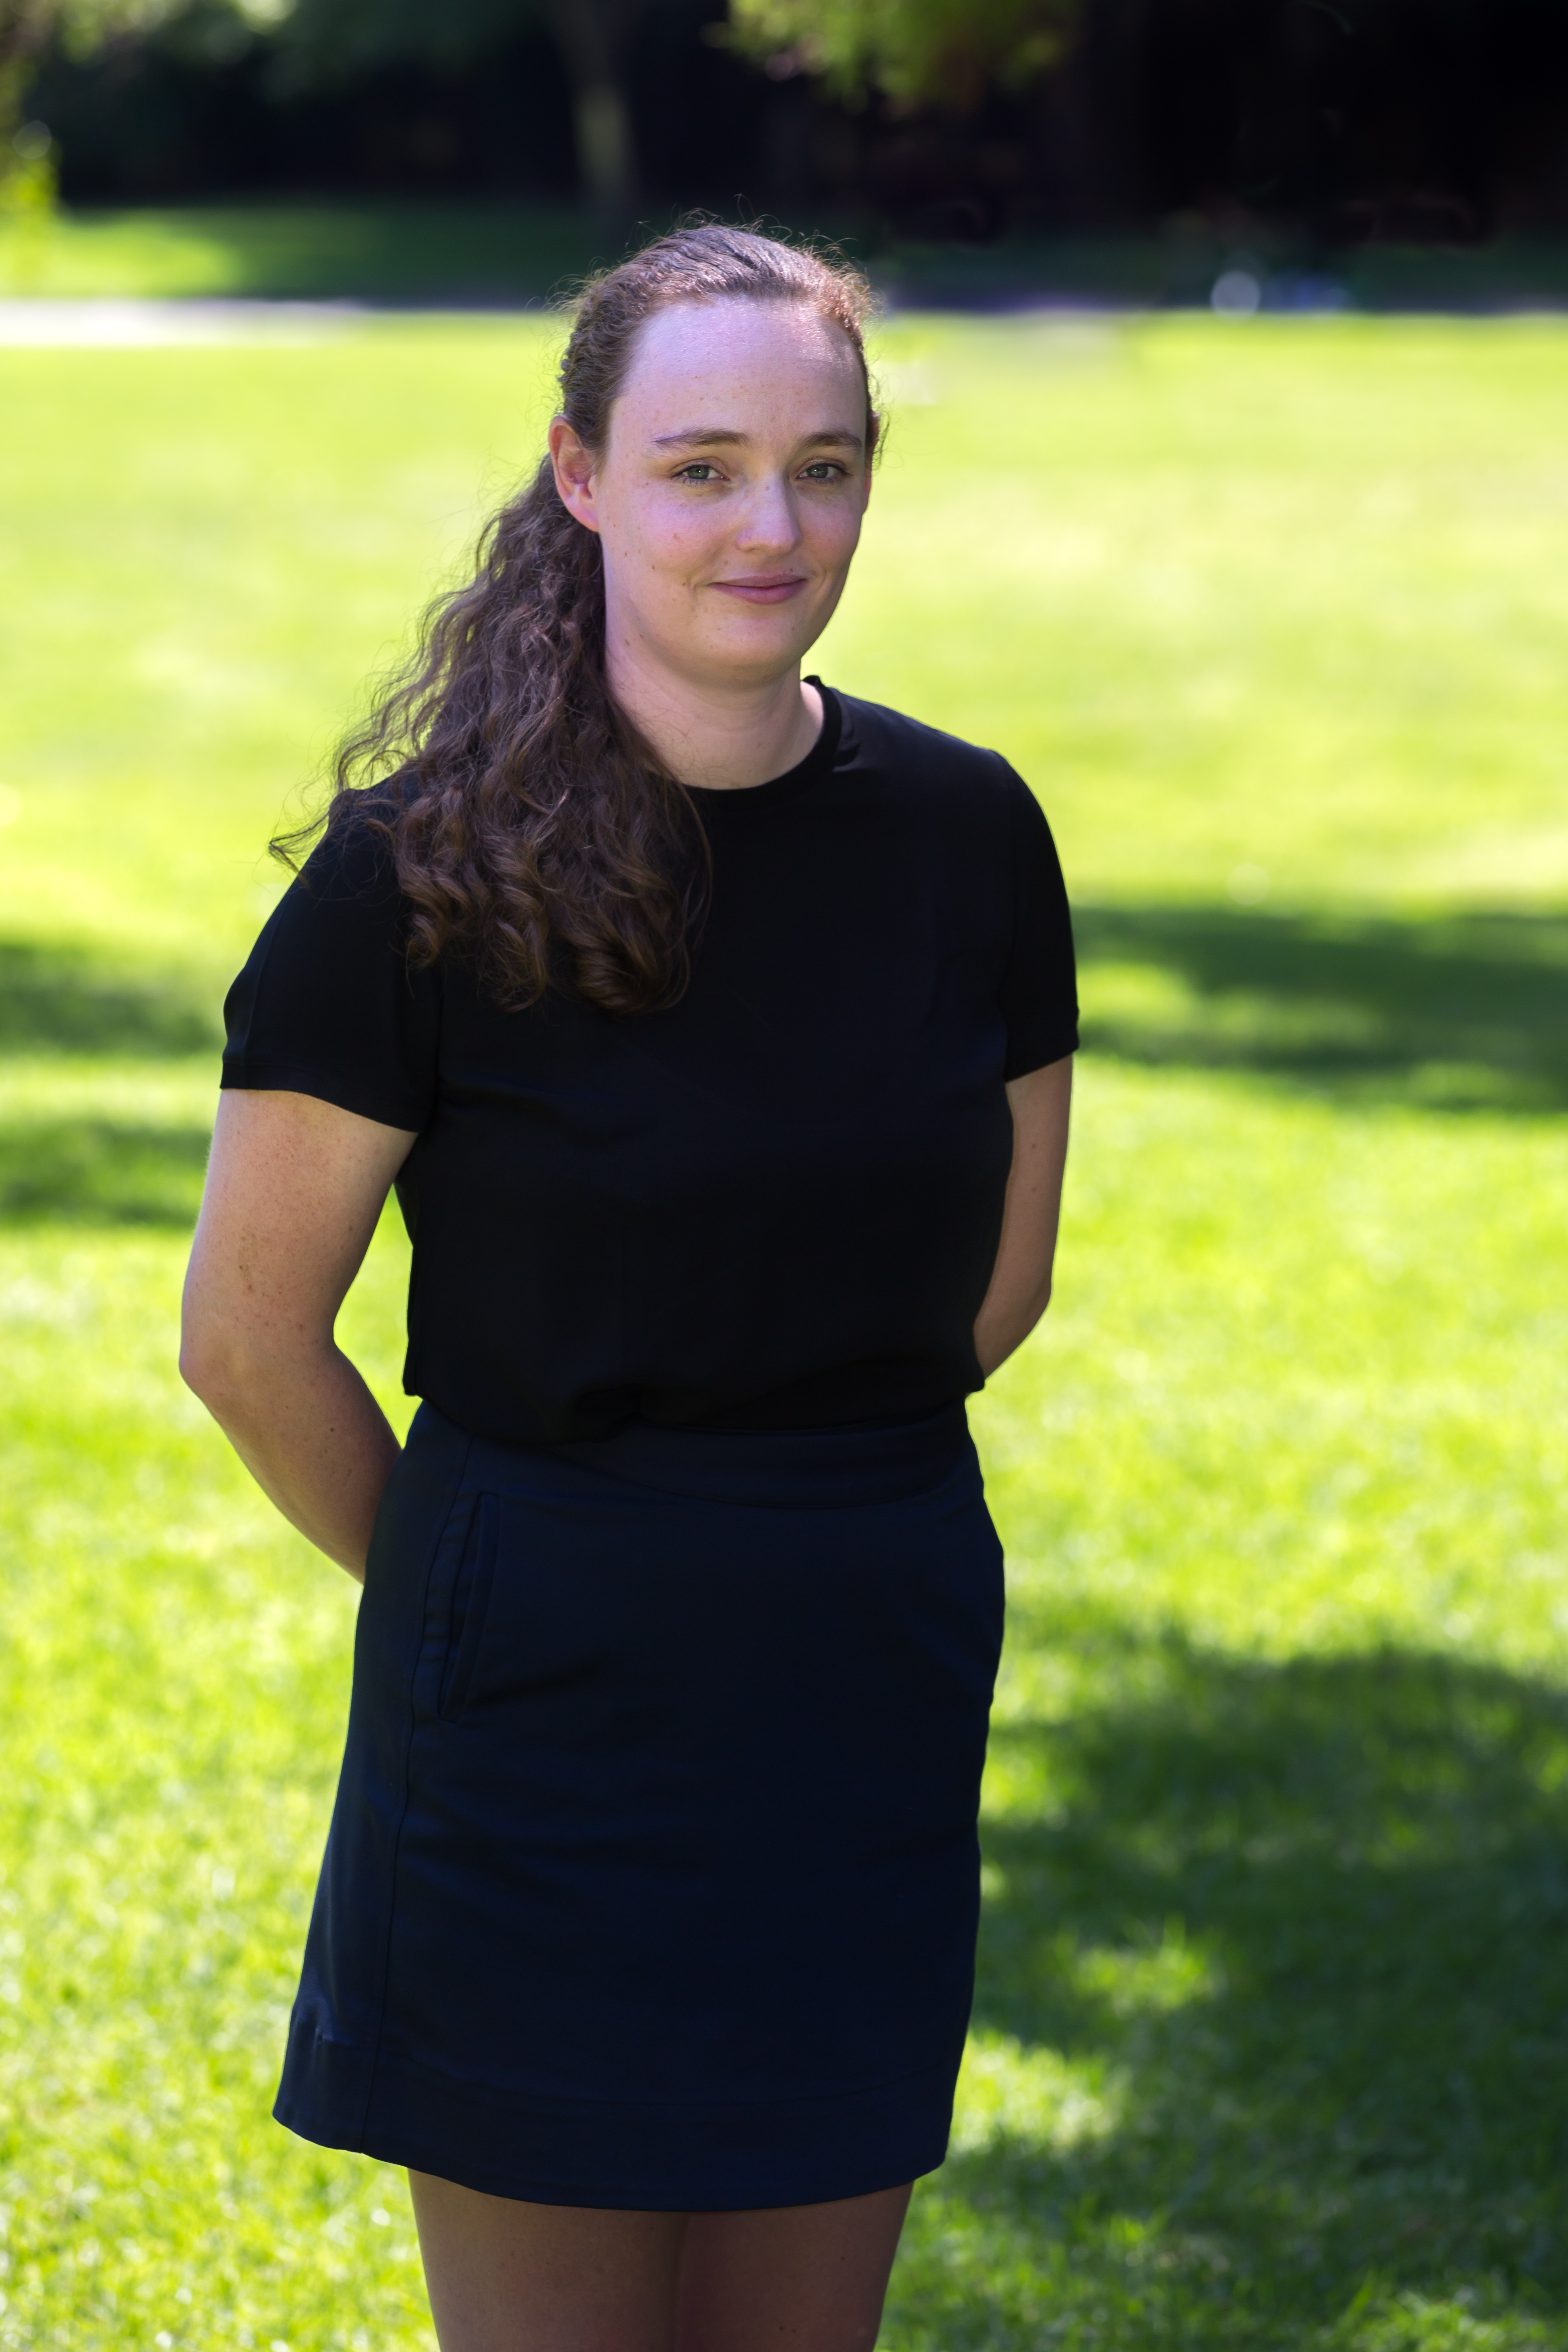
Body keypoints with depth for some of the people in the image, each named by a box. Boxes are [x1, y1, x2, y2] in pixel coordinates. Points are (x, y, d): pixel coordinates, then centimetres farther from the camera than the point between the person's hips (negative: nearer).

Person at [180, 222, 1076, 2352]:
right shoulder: (430, 865, -11)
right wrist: (467, 1582, 8)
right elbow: (250, 1337, -4)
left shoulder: (961, 834, 1)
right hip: (541, 1692, -4)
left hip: (875, 1683, 4)